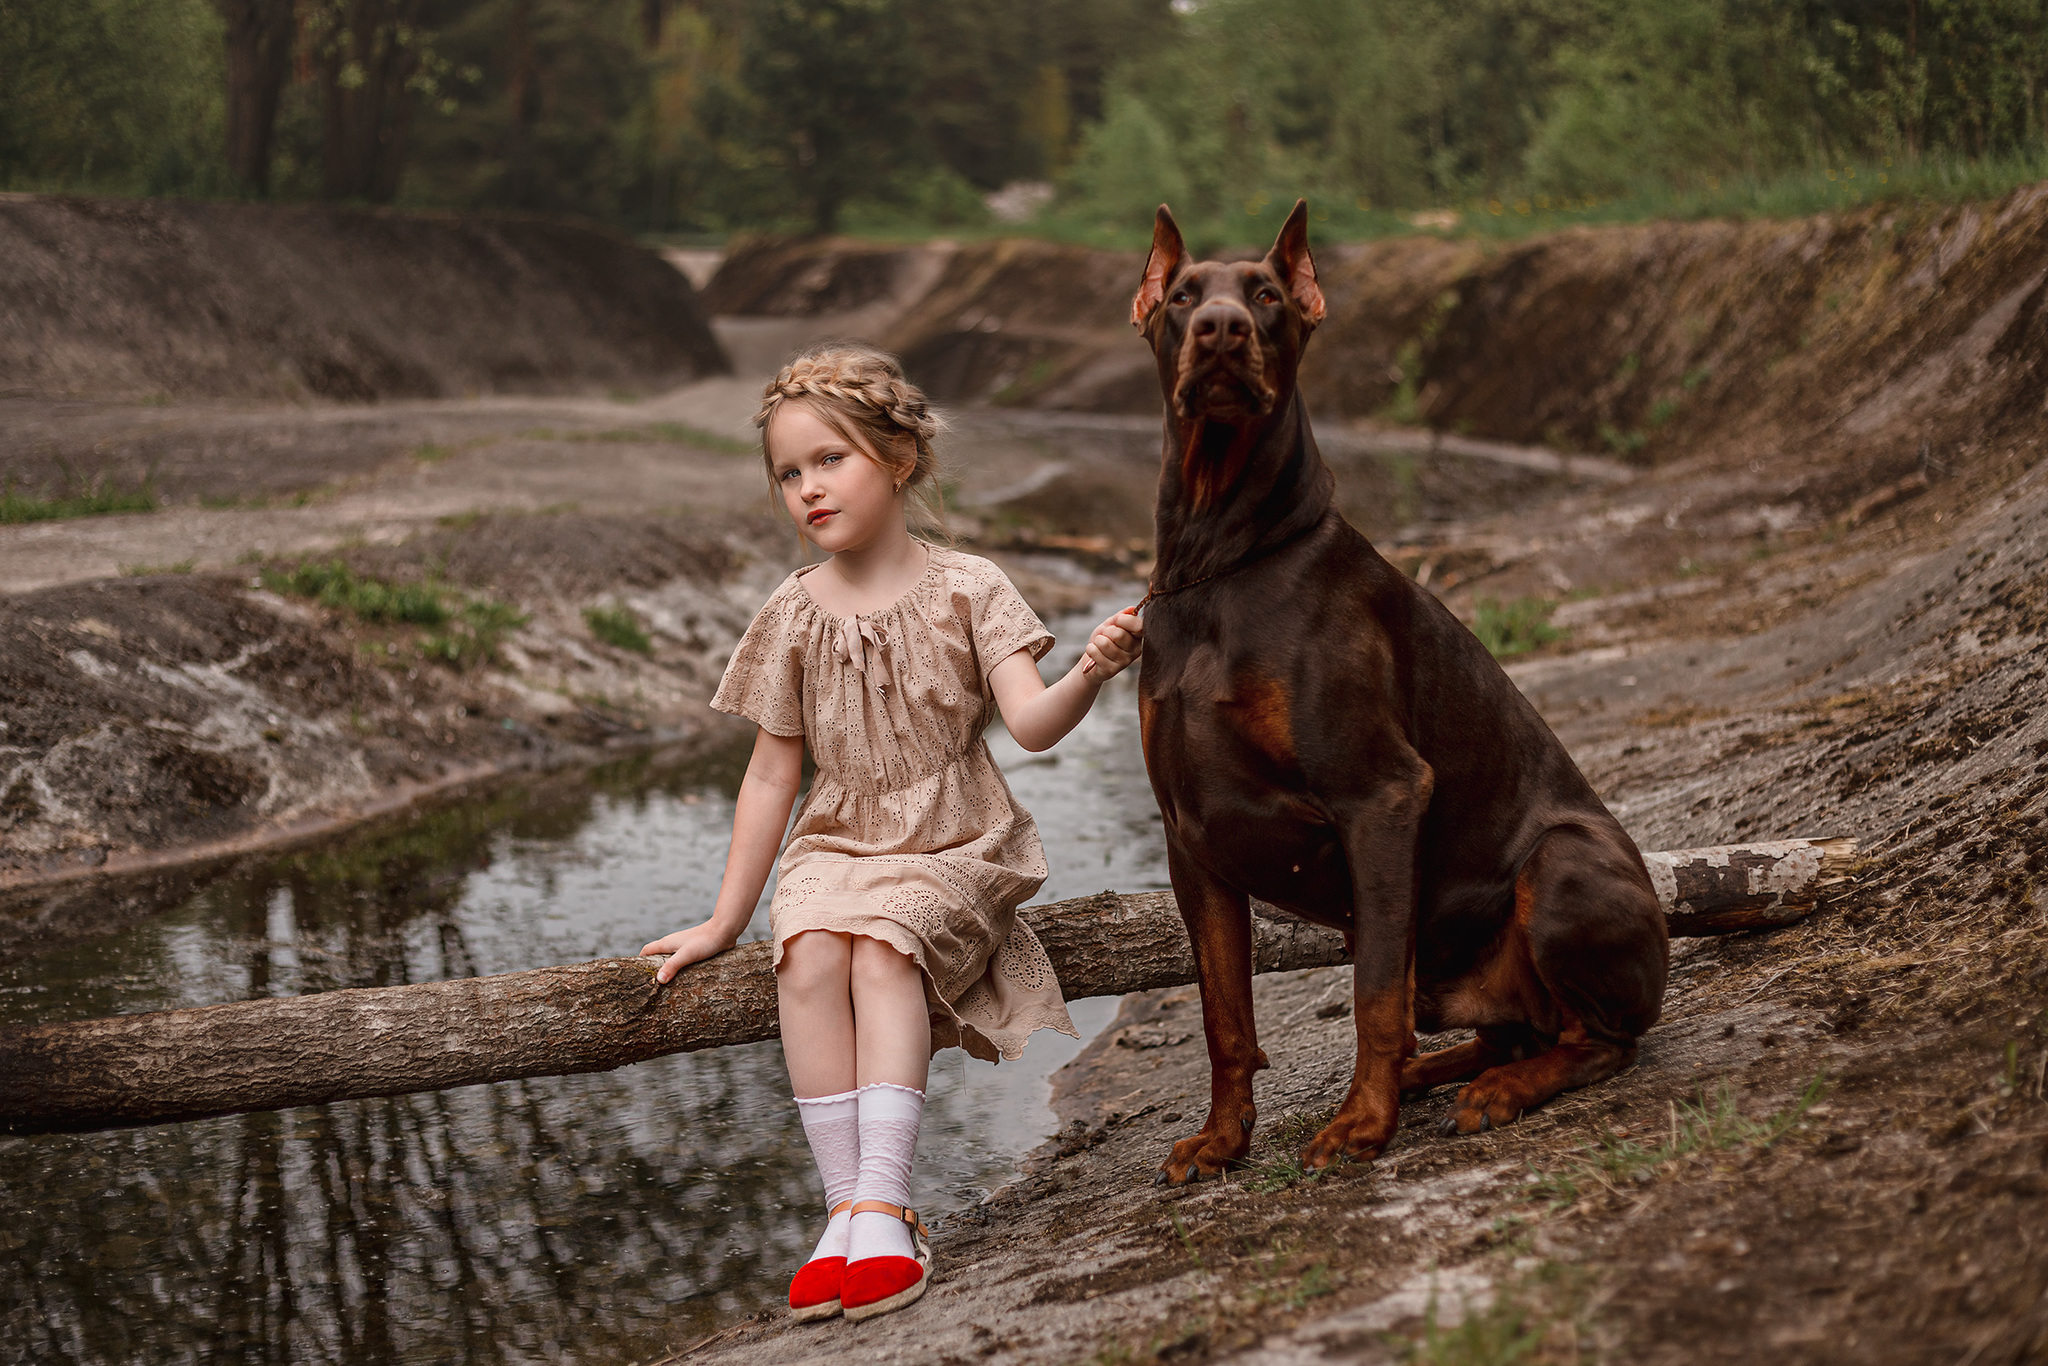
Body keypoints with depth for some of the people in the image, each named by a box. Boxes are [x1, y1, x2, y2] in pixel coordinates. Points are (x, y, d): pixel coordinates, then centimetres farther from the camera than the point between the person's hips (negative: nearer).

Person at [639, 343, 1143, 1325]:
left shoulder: (964, 590, -2)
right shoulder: (795, 616, 5)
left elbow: (1031, 723, -14)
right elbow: (771, 776, 10)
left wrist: (1089, 675, -37)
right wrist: (724, 922, 10)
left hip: (951, 846, -2)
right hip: (837, 845, 2)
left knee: (882, 944, -33)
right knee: (810, 951, -30)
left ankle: (883, 1204, -34)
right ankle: (846, 1207, -28)